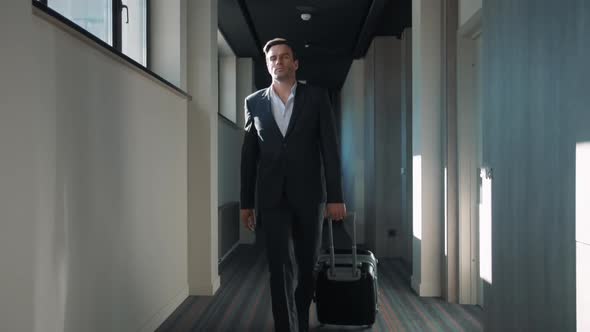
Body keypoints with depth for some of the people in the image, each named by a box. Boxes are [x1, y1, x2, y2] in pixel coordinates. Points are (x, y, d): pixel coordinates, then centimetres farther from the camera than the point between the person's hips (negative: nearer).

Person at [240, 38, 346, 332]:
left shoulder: (316, 97, 1)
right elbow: (249, 156, 7)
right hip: (272, 197, 0)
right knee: (281, 268, -7)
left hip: (308, 195, 0)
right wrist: (246, 202, 5)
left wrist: (335, 196, -8)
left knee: (307, 266, 11)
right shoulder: (254, 102, 6)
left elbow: (330, 149, -2)